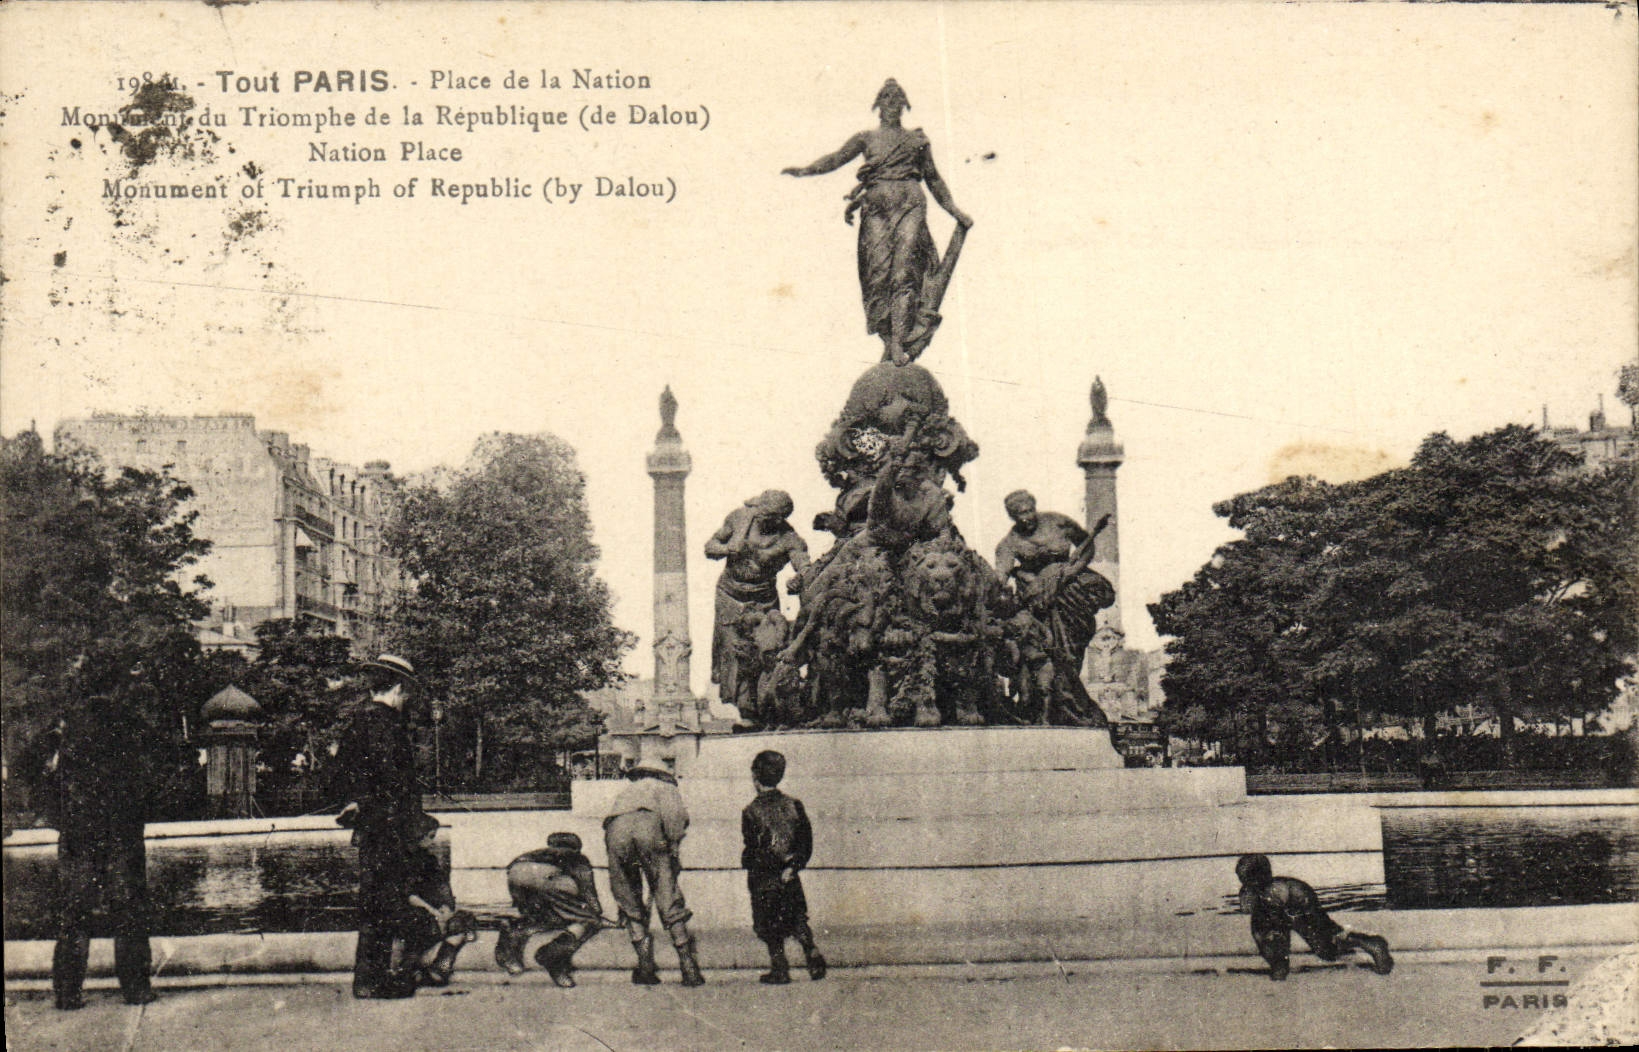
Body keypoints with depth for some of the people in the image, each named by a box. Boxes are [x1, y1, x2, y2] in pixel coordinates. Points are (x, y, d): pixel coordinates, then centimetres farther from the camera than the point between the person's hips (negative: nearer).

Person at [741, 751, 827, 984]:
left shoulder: (751, 811, -10)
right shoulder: (794, 805, 3)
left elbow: (753, 849, -12)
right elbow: (807, 843, 1)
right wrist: (793, 866, 1)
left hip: (763, 879, -4)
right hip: (790, 877, 4)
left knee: (768, 925, 6)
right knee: (797, 918, 14)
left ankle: (779, 969, 5)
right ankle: (811, 953, -5)